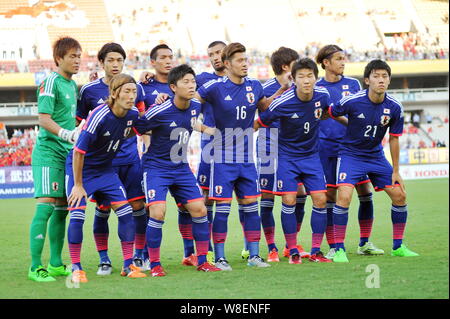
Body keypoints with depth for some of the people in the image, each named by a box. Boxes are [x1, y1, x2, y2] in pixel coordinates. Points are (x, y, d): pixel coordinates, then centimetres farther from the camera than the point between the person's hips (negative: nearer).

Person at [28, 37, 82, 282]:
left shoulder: (72, 85, 15)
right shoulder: (50, 83, -11)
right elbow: (44, 119, -19)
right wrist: (68, 134, -29)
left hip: (67, 153, 9)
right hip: (48, 153, -9)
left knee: (62, 207, 10)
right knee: (45, 206, -13)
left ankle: (55, 264, 17)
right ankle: (35, 267, -11)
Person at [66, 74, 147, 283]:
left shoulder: (133, 115, -10)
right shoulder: (100, 116, -29)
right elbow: (79, 151, -23)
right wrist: (78, 185, -19)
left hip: (106, 169, 6)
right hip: (80, 168, -6)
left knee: (126, 212, -3)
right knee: (77, 215, -14)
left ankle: (128, 265, 6)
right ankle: (76, 268, -2)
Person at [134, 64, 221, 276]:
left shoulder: (195, 107, -2)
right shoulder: (159, 112, -21)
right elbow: (135, 131, -8)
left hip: (182, 168, 6)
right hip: (156, 168, -6)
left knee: (199, 210, 0)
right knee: (158, 213, -18)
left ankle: (202, 261, 13)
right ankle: (154, 264, -4)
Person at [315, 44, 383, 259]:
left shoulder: (353, 84, 8)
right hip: (327, 148, -2)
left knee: (365, 193, 1)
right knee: (329, 197, -2)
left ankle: (364, 243, 12)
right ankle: (333, 247, 6)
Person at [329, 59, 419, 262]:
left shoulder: (395, 108, -11)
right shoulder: (352, 102, -22)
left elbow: (394, 139, 1)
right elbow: (330, 114, -2)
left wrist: (395, 171, 5)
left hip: (376, 156, 4)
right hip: (350, 153, -4)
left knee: (399, 195, 1)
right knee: (344, 196, -23)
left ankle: (398, 246, 18)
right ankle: (339, 249, -13)